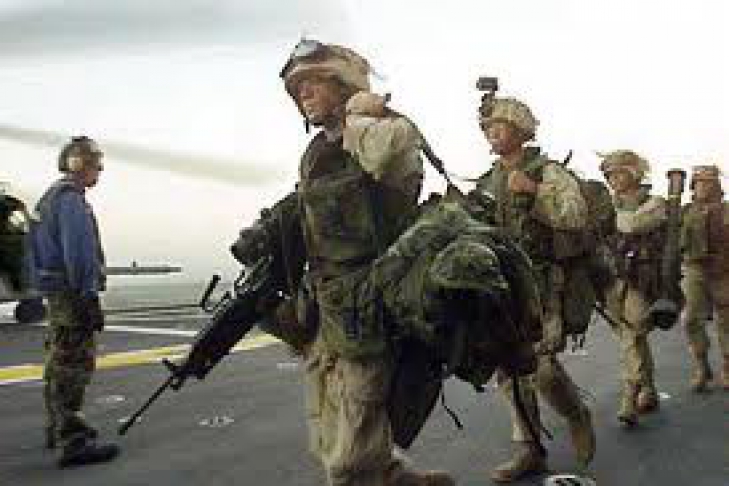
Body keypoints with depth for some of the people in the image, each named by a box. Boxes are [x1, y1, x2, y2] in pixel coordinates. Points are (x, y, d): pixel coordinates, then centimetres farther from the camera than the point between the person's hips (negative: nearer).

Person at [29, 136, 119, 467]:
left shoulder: (51, 197, 17)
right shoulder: (72, 200, -15)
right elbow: (78, 253, -23)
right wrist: (90, 299, -23)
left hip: (57, 294, 11)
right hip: (72, 294, -11)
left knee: (59, 364, 19)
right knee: (74, 367, -10)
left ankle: (58, 429, 32)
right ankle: (73, 443, -8)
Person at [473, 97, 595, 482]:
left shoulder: (548, 172, -3)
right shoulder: (487, 183, 14)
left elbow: (577, 214, -18)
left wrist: (534, 191, -25)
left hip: (539, 287, -6)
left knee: (541, 370, -12)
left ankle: (577, 416, 20)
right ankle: (529, 452, 19)